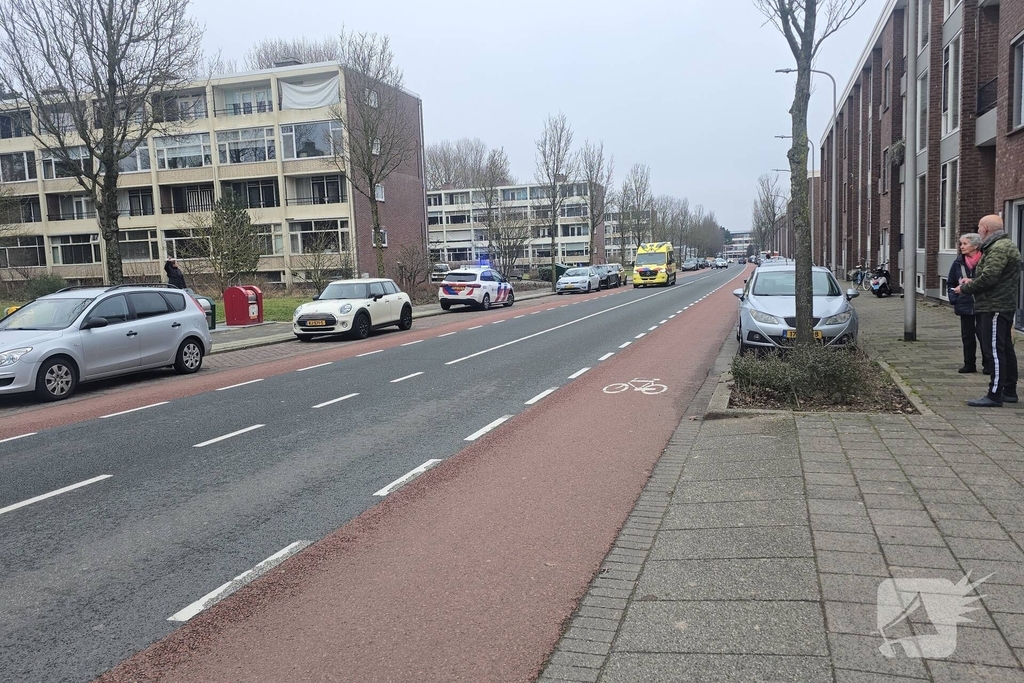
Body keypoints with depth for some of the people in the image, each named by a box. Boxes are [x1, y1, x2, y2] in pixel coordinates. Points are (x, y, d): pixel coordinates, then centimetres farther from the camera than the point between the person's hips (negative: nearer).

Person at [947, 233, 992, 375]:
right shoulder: (958, 262, 6)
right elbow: (950, 283, 15)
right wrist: (953, 298, 4)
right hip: (965, 305, 5)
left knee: (983, 335, -3)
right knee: (967, 336, 11)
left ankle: (988, 365, 7)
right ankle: (969, 364, 20)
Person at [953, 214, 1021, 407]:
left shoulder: (999, 248, -16)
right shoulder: (1001, 246, 20)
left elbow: (988, 278, -23)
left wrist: (965, 289, -11)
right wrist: (972, 281, 9)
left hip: (995, 307, -11)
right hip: (1001, 306, 11)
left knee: (995, 350, -9)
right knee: (1006, 349, 15)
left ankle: (995, 395, -8)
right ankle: (1009, 391, 23)